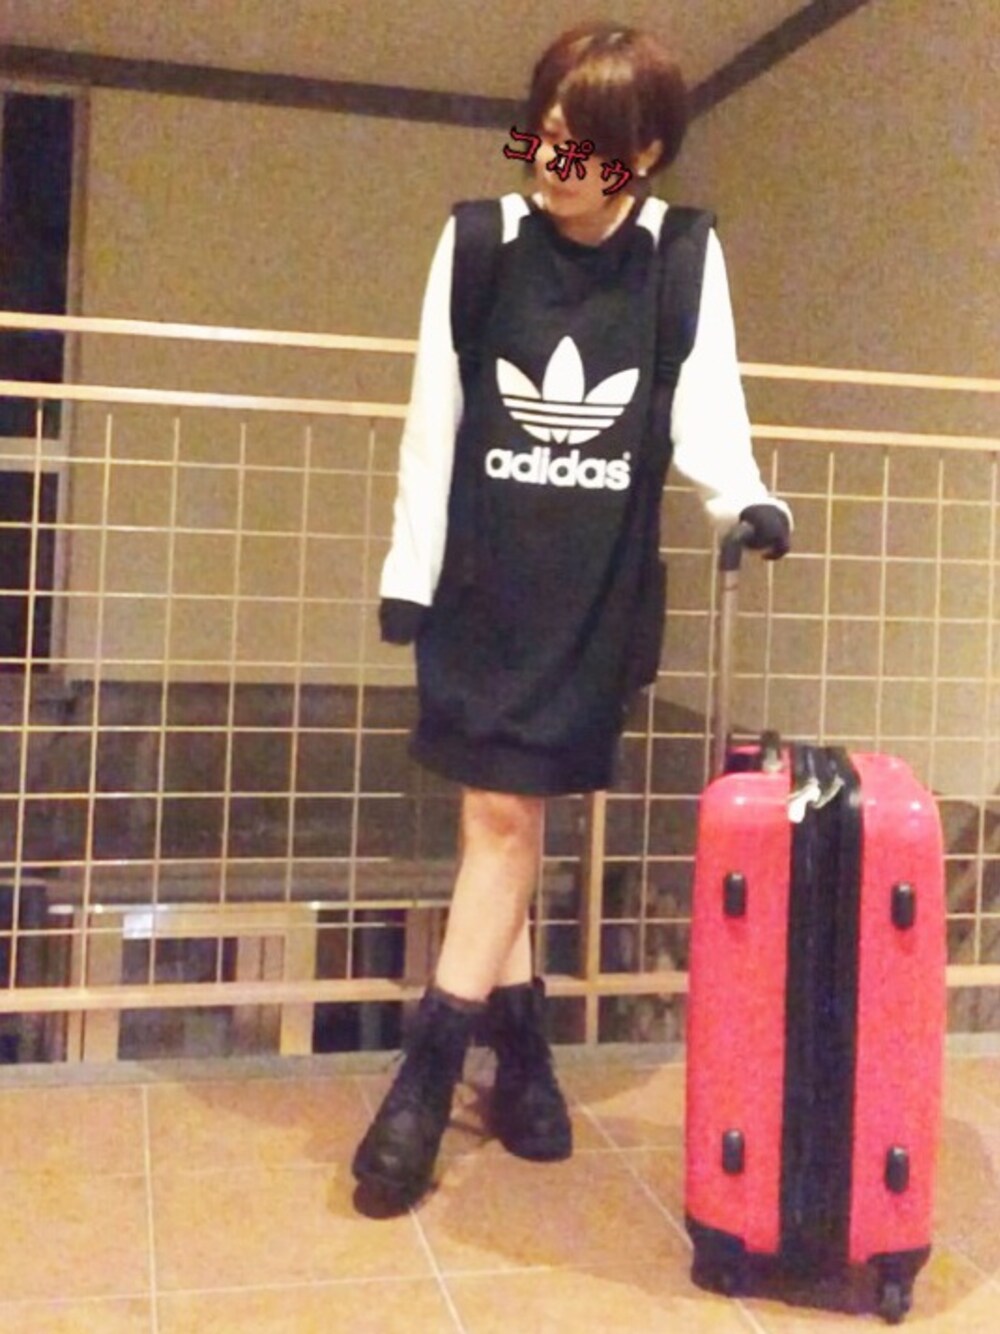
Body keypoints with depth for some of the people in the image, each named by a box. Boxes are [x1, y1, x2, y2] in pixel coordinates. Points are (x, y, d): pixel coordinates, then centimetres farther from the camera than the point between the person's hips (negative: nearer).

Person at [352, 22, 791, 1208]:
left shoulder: (686, 258, -1)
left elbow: (706, 410, -3)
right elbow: (434, 420, 1)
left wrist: (746, 500, -24)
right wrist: (407, 570, 0)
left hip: (598, 583, 0)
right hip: (485, 570, 1)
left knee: (506, 811, 1)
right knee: (499, 812, 4)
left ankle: (427, 1074, 10)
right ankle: (520, 1047, 20)